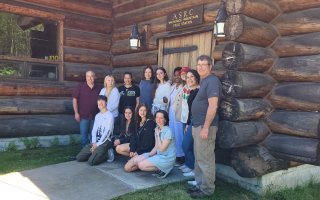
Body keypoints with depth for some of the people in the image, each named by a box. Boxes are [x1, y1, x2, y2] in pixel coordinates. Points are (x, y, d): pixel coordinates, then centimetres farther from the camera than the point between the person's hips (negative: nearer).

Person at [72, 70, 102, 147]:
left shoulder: (98, 88, 4)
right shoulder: (80, 86, -2)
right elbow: (74, 99, -2)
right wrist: (76, 113, -6)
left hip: (95, 116, 2)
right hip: (84, 116, -2)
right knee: (83, 136, 3)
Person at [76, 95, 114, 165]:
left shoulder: (109, 115, -8)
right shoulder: (97, 116, 15)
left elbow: (107, 132, -13)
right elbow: (94, 130, 10)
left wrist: (97, 144, -13)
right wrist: (94, 143, -6)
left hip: (105, 142, -7)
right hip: (96, 141, 7)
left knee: (91, 161, -21)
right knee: (79, 157, -1)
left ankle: (105, 155, 4)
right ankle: (96, 153, 15)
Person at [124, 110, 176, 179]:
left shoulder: (168, 131, -18)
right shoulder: (157, 129, 7)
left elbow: (162, 148, -20)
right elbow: (156, 147, 11)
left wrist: (157, 135, -14)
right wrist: (149, 154, -4)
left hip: (166, 158, -9)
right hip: (158, 155, 9)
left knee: (141, 165, -18)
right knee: (135, 160, -2)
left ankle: (161, 170, -4)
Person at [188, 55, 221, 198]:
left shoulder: (212, 81, -15)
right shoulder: (203, 81, 16)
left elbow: (213, 106, -23)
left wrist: (205, 127, -23)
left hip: (205, 126, -10)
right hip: (199, 124, 10)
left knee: (205, 159, -1)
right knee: (199, 157, 16)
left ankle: (207, 189, 11)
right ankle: (200, 185, 28)